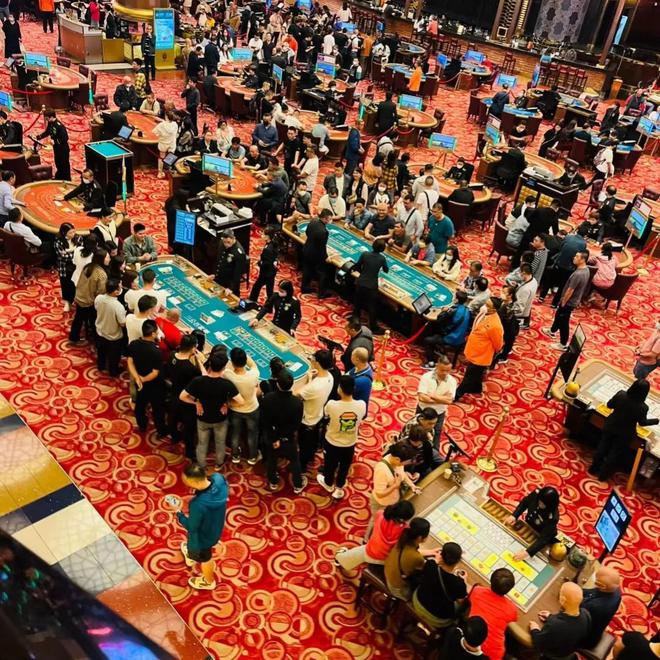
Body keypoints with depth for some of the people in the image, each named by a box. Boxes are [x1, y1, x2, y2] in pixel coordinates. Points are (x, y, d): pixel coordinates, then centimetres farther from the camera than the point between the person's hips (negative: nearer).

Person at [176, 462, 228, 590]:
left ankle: (208, 582, 56)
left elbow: (191, 527, -25)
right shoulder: (219, 479, -29)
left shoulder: (198, 504, -46)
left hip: (203, 535, -6)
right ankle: (192, 556, 71)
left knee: (204, 557, 27)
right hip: (216, 526, 6)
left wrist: (179, 514, -9)